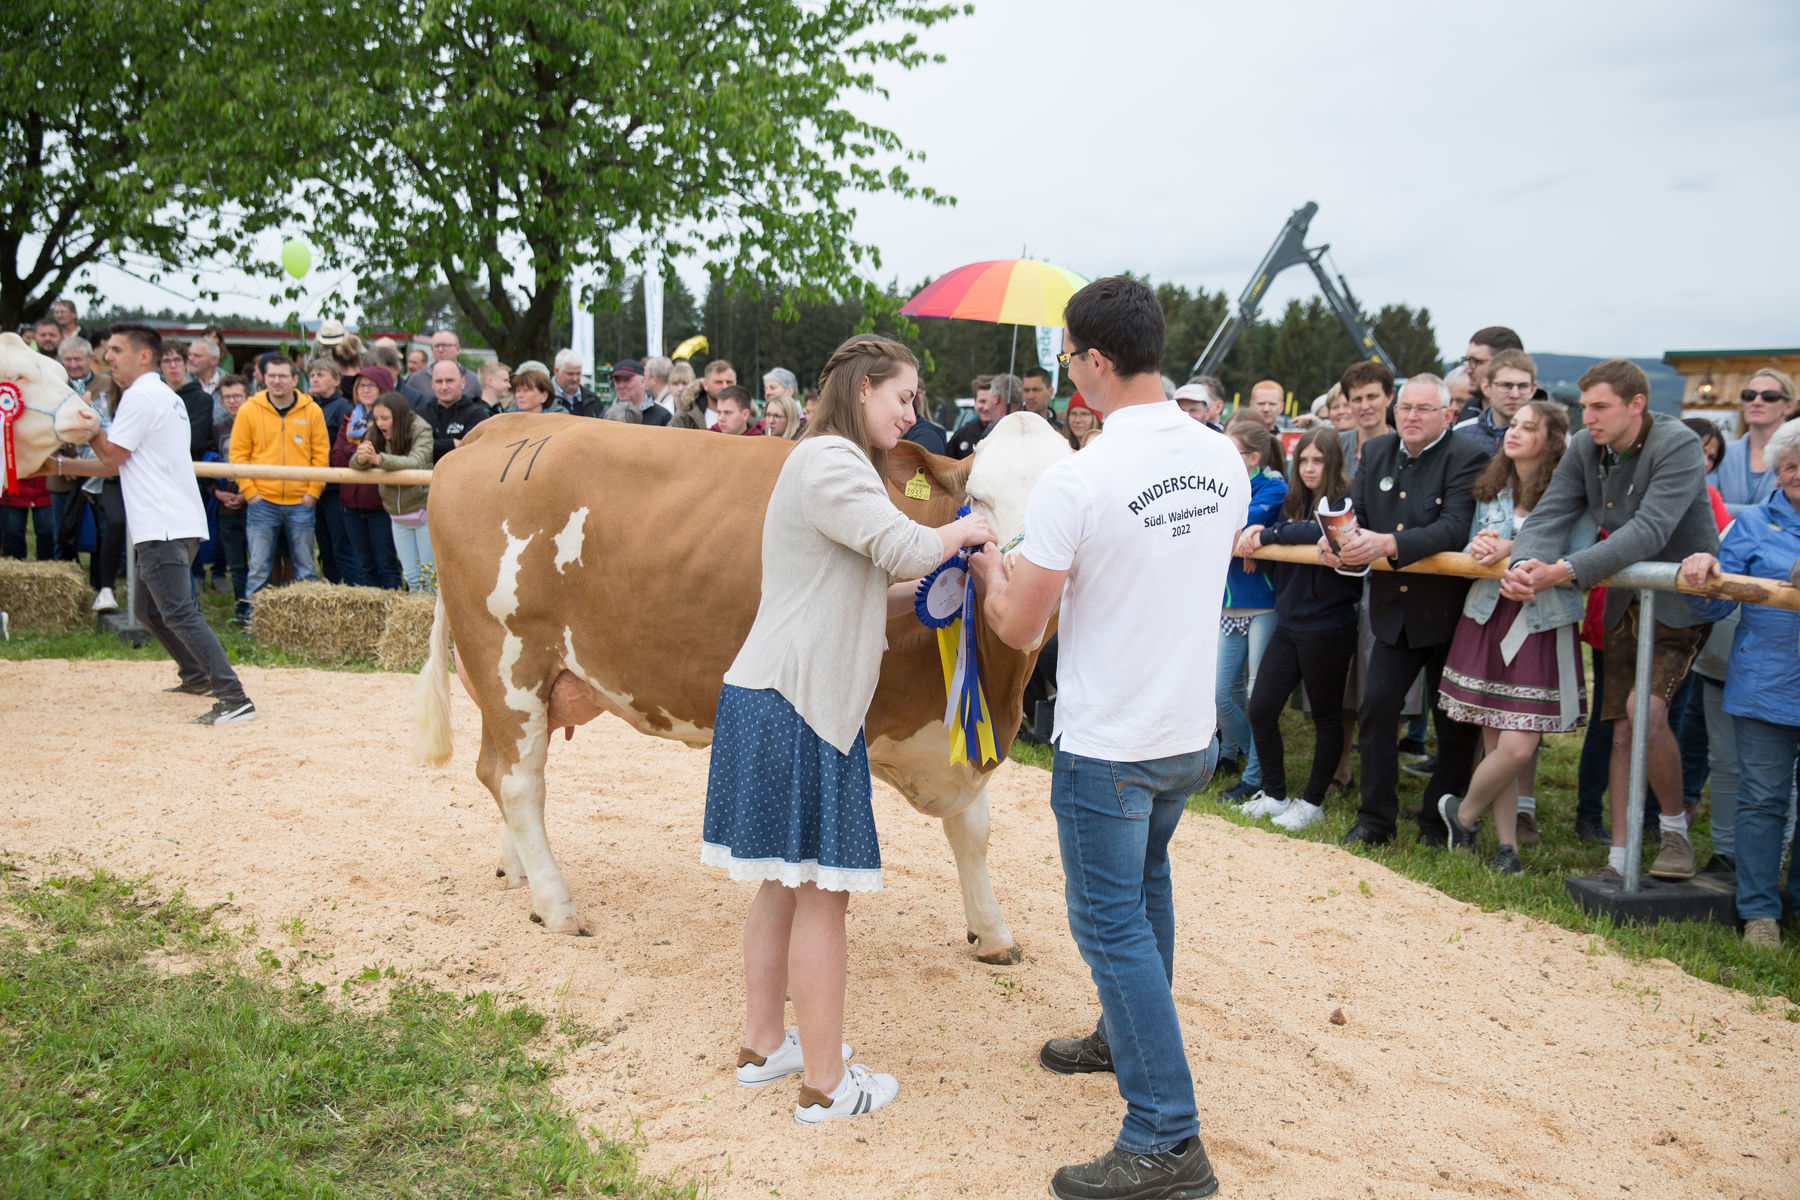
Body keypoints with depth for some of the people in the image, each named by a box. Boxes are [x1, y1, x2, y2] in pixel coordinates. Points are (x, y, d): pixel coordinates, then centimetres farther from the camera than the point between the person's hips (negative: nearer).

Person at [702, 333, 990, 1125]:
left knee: (785, 881, 17)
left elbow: (860, 598, 23)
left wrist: (929, 590, 11)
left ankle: (763, 1047, 29)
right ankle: (825, 1086, 8)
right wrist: (961, 533, -4)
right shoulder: (828, 461, -11)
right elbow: (904, 548, -23)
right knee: (820, 890, -2)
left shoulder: (832, 463, 22)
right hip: (797, 703, -11)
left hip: (778, 696, 11)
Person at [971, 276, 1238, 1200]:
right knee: (1143, 886, 27)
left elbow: (1017, 628, -16)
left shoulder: (1076, 481, -22)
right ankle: (1128, 1037, 47)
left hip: (1107, 747, -7)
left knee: (1112, 923, 3)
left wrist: (989, 568, 4)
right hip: (1193, 734, 7)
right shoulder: (1223, 461, -1)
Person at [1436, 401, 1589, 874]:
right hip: (1488, 618, 4)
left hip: (1542, 626, -4)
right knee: (1495, 743, 6)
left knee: (1518, 747, -9)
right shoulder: (1492, 490, 12)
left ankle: (1462, 813, 16)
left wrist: (1514, 551, -17)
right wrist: (1479, 547, -5)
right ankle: (1505, 843, 18)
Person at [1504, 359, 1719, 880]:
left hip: (1681, 600, -6)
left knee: (1646, 707, -24)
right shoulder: (1584, 448, -3)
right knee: (1623, 729, 6)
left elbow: (1649, 531, -32)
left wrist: (1564, 571, -41)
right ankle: (1619, 860, 13)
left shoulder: (1678, 445, -21)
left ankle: (1675, 829, -1)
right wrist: (1525, 562, -33)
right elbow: (1550, 513, -10)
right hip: (1626, 602, 6)